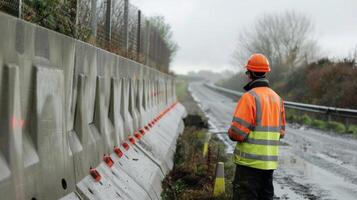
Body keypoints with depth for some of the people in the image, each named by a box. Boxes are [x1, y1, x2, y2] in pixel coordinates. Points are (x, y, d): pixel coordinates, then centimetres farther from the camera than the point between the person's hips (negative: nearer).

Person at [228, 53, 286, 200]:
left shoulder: (249, 97, -14)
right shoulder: (277, 98, 9)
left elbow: (238, 132, -18)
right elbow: (281, 132, 15)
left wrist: (231, 133, 2)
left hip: (250, 161, -7)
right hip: (270, 162, 7)